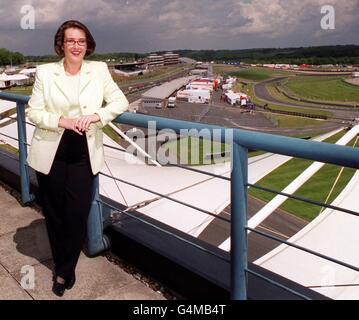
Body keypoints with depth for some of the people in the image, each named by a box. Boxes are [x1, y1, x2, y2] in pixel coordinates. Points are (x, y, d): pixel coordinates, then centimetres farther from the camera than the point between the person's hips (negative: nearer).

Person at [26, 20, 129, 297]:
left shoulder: (99, 70, 2)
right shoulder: (45, 72, 0)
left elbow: (121, 101, 0)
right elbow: (33, 111, -1)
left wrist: (96, 116, -17)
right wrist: (62, 121, -18)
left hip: (84, 154, 0)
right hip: (51, 153, 0)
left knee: (78, 214, 0)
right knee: (54, 213, 12)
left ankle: (64, 272, 23)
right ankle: (63, 265, 39)